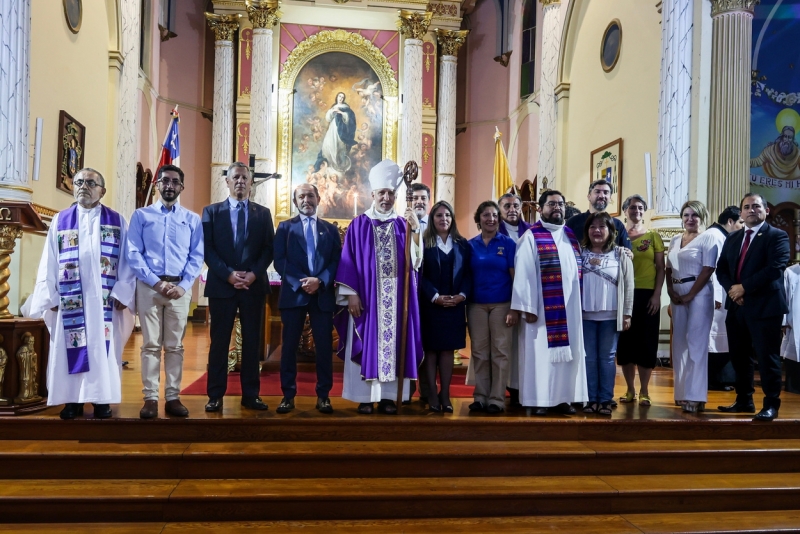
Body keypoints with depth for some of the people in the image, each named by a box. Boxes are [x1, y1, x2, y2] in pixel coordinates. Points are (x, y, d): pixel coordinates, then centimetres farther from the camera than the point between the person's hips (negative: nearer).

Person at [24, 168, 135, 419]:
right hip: (70, 299, 2)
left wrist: (122, 293, -9)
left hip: (104, 298, -1)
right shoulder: (60, 220, 9)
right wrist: (50, 296, -1)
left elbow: (127, 261, 1)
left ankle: (102, 398, 9)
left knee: (103, 348, 1)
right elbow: (49, 262, 7)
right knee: (72, 347, 4)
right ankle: (73, 399, 13)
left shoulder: (117, 221, 5)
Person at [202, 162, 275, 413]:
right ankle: (215, 396, 12)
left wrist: (253, 273, -11)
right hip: (221, 285, -1)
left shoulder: (263, 213, 10)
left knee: (252, 342, 6)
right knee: (219, 342, 4)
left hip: (254, 285, 1)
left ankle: (251, 394, 15)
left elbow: (268, 249, 4)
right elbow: (207, 249, -1)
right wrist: (228, 274, -13)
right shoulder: (211, 211, 7)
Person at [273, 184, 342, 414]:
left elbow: (337, 261, 4)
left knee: (324, 346, 2)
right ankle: (288, 395, 12)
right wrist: (300, 283, -14)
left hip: (323, 294, 1)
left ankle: (323, 395, 12)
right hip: (293, 293, -1)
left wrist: (320, 280, -13)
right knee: (289, 345, 3)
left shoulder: (331, 229, 13)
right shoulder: (285, 227, 9)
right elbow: (279, 261, -1)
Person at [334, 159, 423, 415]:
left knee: (392, 343, 5)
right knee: (367, 345, 1)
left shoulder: (403, 225, 8)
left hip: (396, 300, 2)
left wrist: (416, 230, -16)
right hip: (366, 297, -2)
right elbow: (348, 262, -1)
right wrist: (351, 294, -9)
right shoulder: (358, 225, 2)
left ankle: (388, 396, 14)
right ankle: (365, 397, 10)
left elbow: (415, 260, -3)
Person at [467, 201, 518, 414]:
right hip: (476, 305, 2)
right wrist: (463, 304, -1)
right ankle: (480, 396, 15)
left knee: (500, 351, 1)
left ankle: (497, 398, 9)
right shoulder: (470, 245, 7)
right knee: (479, 352, 7)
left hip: (502, 304, -2)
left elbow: (515, 277, -1)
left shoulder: (508, 243, 1)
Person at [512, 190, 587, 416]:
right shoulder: (531, 237, -4)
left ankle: (564, 398, 18)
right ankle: (539, 400, 8)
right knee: (541, 352, -1)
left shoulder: (571, 236, 14)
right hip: (543, 308, -5)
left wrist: (581, 302, 7)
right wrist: (527, 307, -16)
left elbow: (579, 269, 14)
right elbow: (523, 274, -10)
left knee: (568, 351, 8)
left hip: (570, 307, 6)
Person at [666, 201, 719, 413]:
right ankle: (682, 392, 16)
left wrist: (690, 295, -14)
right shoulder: (675, 240, 15)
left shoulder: (708, 238, -2)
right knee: (679, 343, 8)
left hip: (699, 294, -6)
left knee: (696, 343, -7)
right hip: (677, 295, 6)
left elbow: (708, 270, -10)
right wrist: (671, 291, -2)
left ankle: (695, 396, -4)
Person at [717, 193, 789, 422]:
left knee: (767, 357, -2)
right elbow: (721, 268, 11)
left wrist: (744, 287, -18)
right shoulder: (732, 238, 16)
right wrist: (732, 289, -7)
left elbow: (775, 268, -18)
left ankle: (771, 404, 9)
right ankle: (744, 400, 24)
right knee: (739, 356, 12)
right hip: (737, 306, 7)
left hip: (764, 306, -6)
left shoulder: (777, 236, -4)